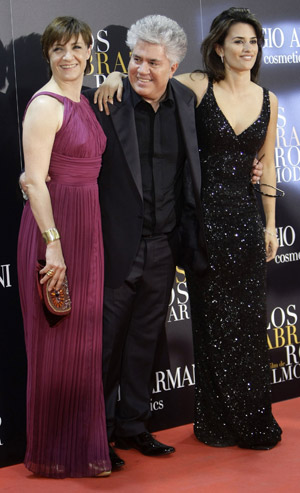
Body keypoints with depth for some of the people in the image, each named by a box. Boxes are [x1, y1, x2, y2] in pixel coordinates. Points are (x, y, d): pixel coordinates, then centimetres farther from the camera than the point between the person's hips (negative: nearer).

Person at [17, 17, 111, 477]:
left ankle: (81, 443, 29)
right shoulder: (45, 105, -13)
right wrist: (53, 243, -23)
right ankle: (53, 454, 13)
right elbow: (35, 180, -18)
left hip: (85, 223, 9)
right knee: (55, 340, -1)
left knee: (82, 334, 16)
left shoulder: (82, 102, 14)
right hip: (53, 222, -9)